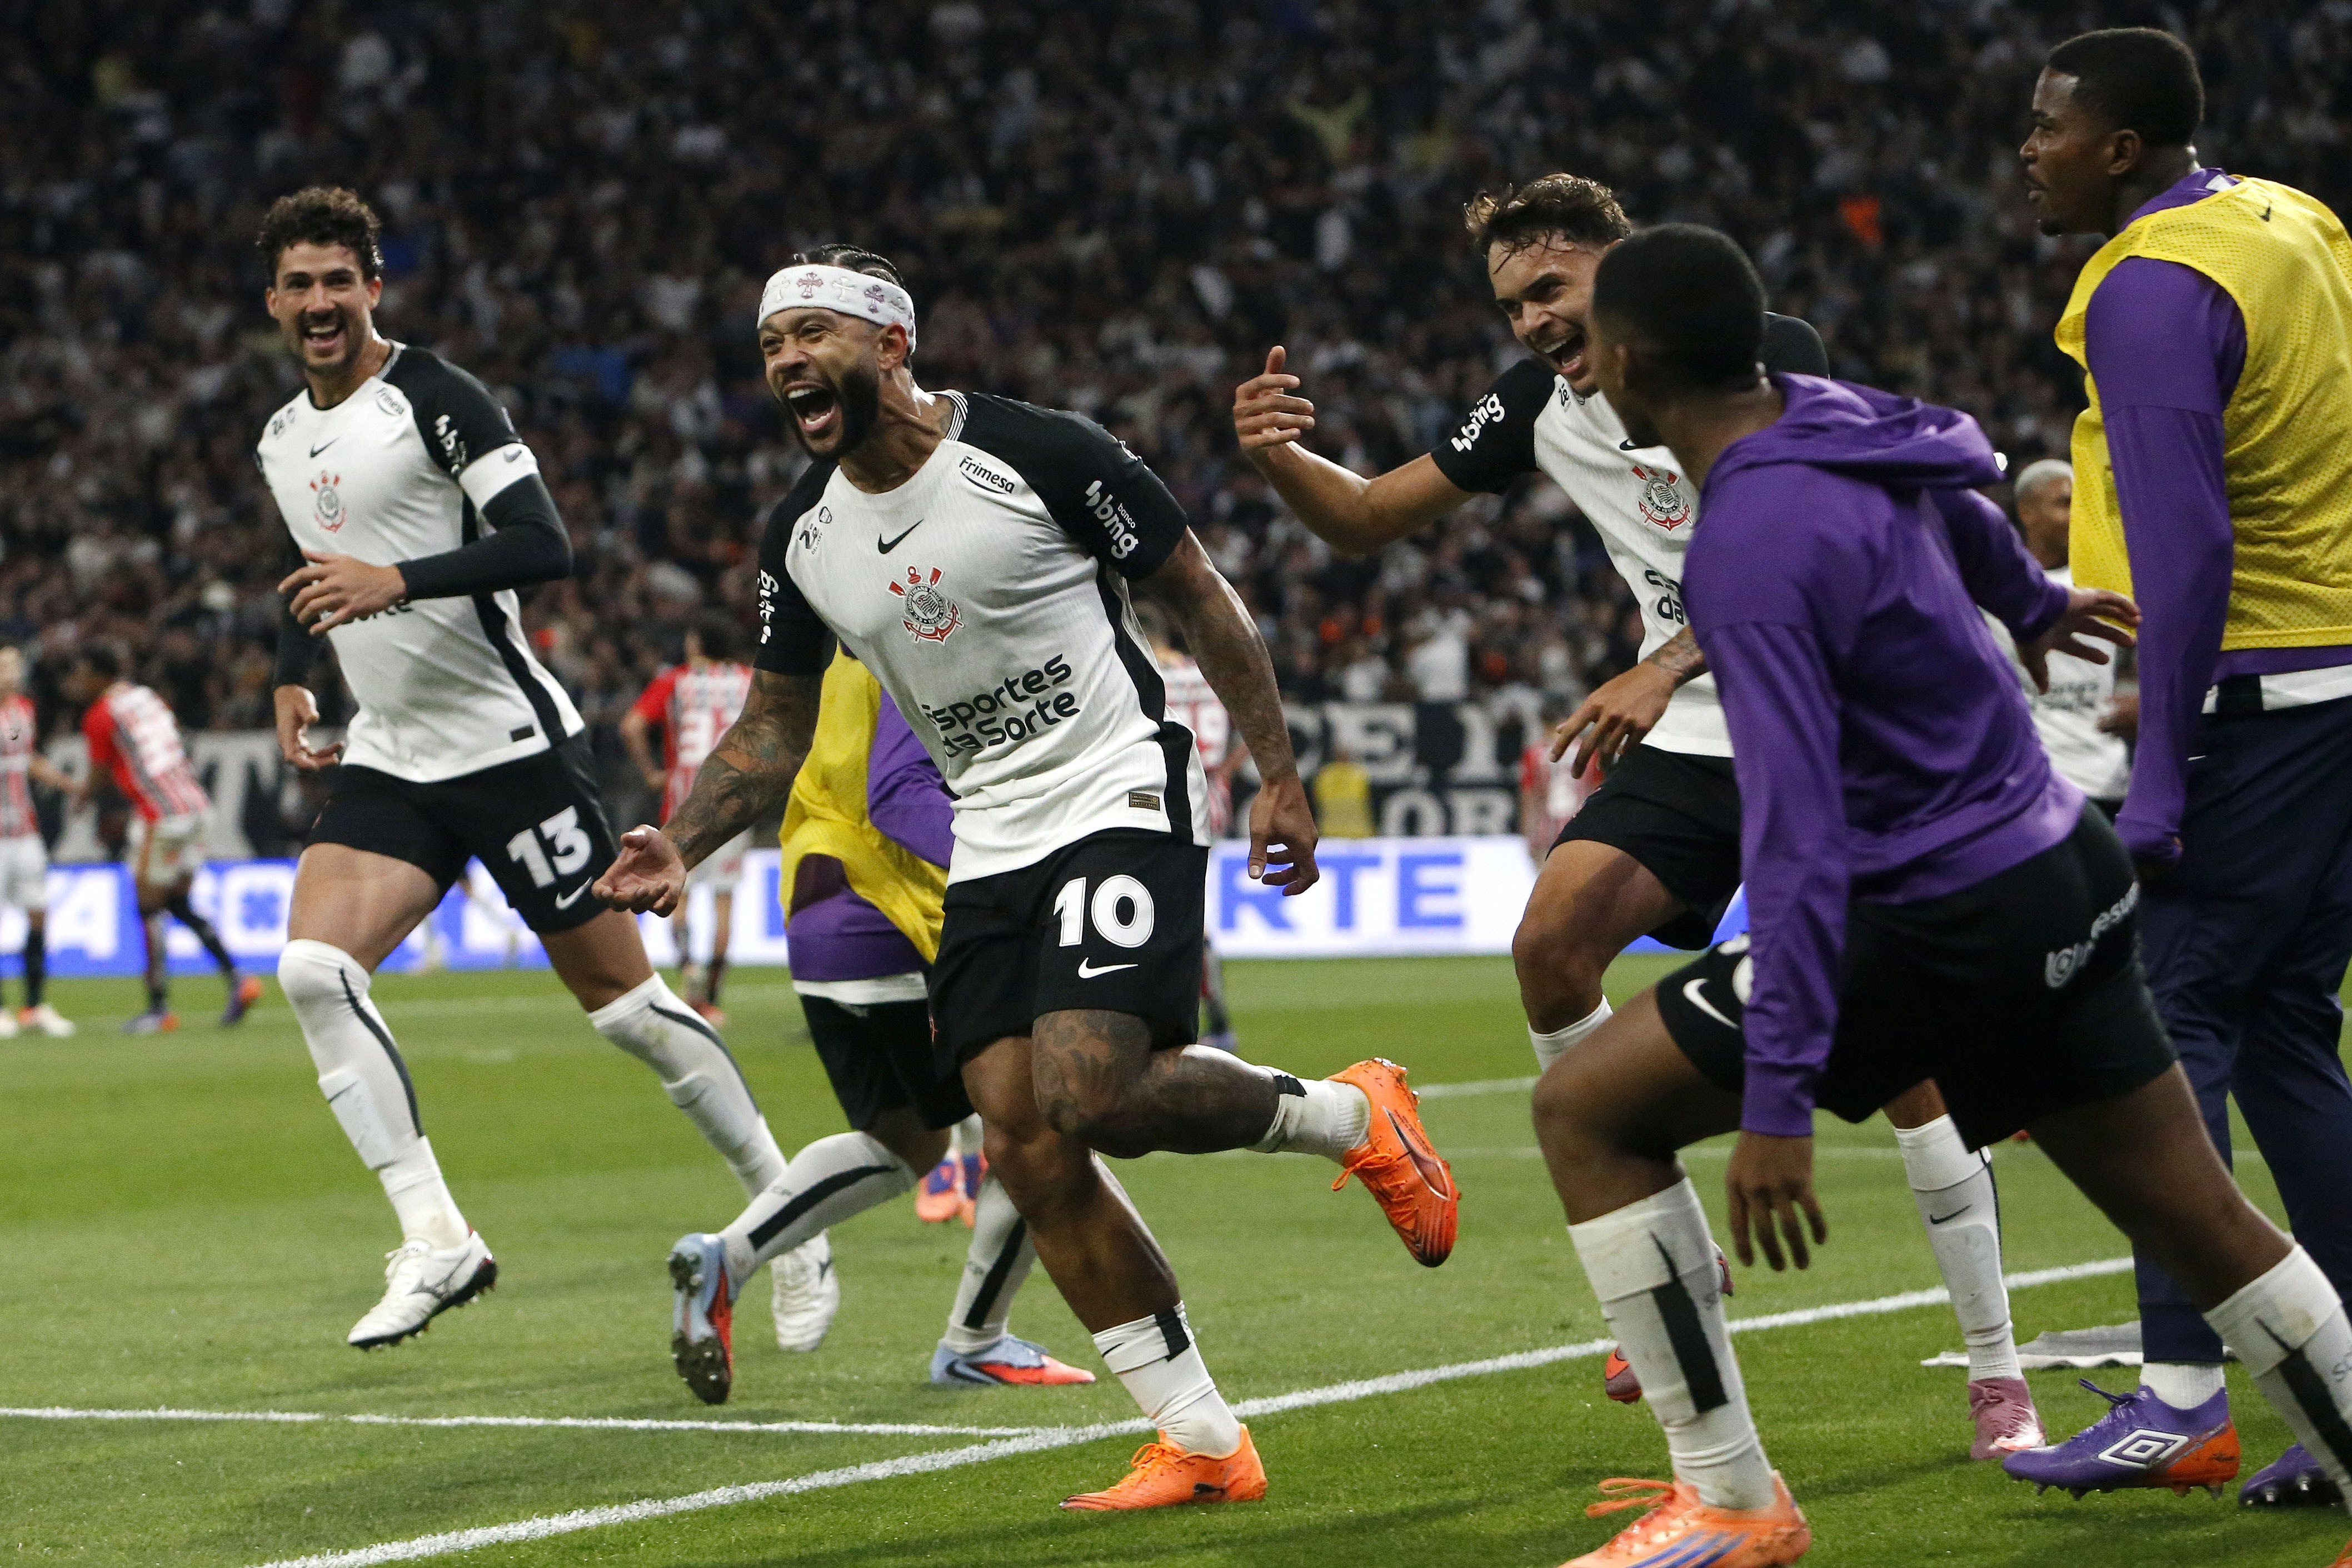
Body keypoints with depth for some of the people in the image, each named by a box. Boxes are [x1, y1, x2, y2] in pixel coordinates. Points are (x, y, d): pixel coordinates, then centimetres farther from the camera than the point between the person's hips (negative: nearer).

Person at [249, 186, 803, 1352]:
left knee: (620, 998, -1)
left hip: (509, 743, -7)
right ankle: (436, 1242, -14)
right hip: (389, 763, 7)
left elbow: (544, 545, -21)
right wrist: (292, 677, 14)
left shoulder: (434, 398, -11)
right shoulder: (281, 442, 13)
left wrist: (395, 583, -28)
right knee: (312, 967, -16)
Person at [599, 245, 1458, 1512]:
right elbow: (773, 729, 14)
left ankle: (1351, 1116, 4)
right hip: (992, 842, 6)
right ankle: (1202, 1443, 4)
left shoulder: (1036, 454, -13)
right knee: (1024, 1148, -5)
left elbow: (1201, 601, -4)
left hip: (1121, 799, -6)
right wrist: (680, 848, -3)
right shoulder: (801, 539, 5)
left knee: (1090, 1096, -24)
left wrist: (1279, 776, -5)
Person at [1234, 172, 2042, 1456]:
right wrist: (1279, 456, -13)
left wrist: (1665, 669, -34)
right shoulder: (1538, 401, 4)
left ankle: (1998, 1379, 3)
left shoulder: (1768, 354, -13)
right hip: (1689, 740, 5)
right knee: (1552, 941, -19)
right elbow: (1366, 518, 8)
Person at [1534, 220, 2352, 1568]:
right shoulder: (1838, 420, 5)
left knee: (1587, 1108, 1)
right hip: (2065, 876, 9)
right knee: (2207, 1227, 14)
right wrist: (2035, 601, 52)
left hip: (1940, 925, -9)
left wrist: (1777, 1101, -26)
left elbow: (1798, 838, -26)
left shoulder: (1751, 546, -21)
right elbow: (1963, 511, 29)